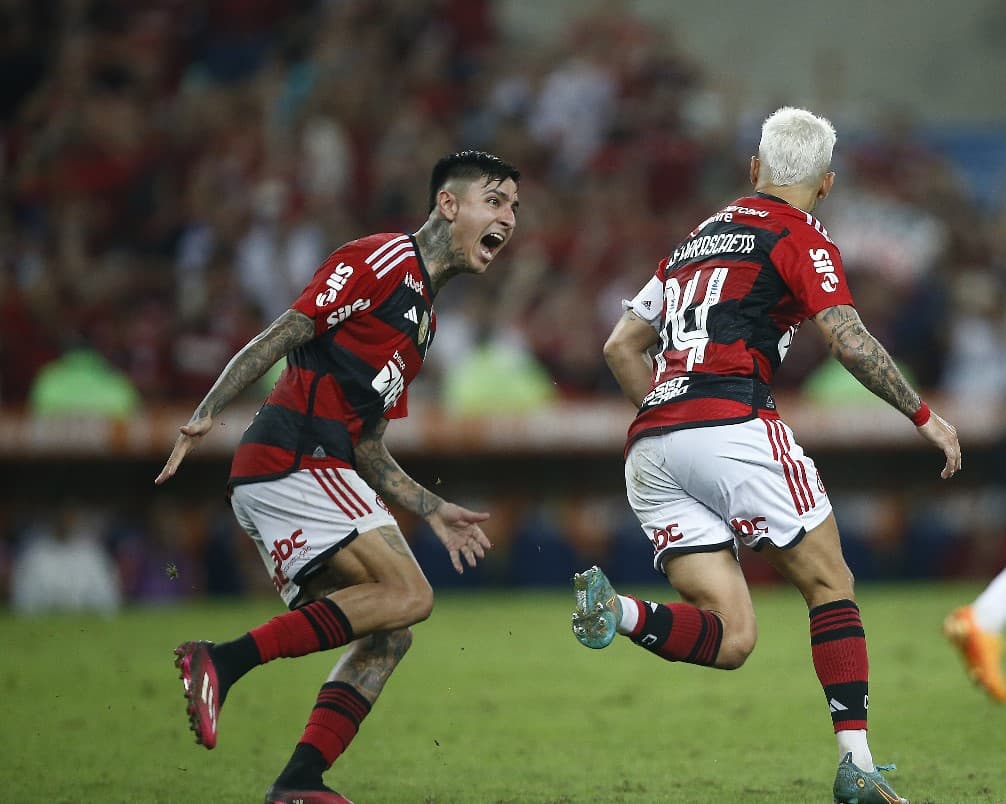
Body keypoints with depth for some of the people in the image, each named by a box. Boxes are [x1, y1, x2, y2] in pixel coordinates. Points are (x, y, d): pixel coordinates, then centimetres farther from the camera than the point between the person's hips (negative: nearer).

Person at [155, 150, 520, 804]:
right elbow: (282, 335, -12)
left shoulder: (422, 321, 27)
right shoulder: (383, 260, -2)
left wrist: (434, 511, 21)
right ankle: (223, 662, -22)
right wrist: (206, 416, -21)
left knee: (387, 637, 3)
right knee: (408, 595, -18)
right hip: (291, 461, -10)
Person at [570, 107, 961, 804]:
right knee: (830, 585, 6)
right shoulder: (800, 239, 5)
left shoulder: (697, 239, 27)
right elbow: (850, 342, -8)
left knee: (730, 637, 2)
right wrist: (923, 414, 1)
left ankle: (617, 611, -24)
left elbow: (621, 346, 28)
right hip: (734, 427, -6)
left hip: (652, 451, 6)